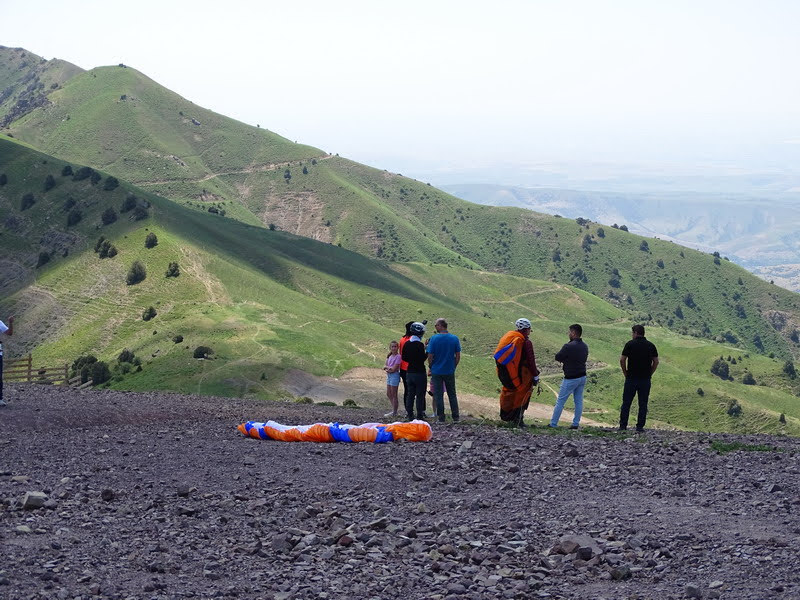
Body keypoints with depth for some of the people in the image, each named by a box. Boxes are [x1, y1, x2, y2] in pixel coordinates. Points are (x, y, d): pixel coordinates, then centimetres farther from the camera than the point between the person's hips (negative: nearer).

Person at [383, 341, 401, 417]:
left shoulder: (398, 357, -13)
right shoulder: (390, 356, 10)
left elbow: (394, 369, -18)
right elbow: (384, 366, 7)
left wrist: (387, 367, -5)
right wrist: (389, 368, -13)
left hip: (394, 376, -9)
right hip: (389, 376, 9)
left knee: (394, 395, -2)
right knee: (388, 394, 14)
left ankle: (394, 412, 5)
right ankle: (394, 410, 25)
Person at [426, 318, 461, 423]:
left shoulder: (434, 339, -12)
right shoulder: (455, 338, -3)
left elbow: (430, 356, -9)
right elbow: (458, 356, 0)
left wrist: (430, 367, 7)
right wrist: (454, 367, 13)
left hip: (437, 371, -3)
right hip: (450, 371, 3)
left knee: (438, 395, 5)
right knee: (452, 395, 12)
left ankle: (441, 418, 6)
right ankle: (455, 417, 14)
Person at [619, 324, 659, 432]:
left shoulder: (630, 344, -5)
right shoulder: (651, 345, 4)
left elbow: (622, 360, -8)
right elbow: (656, 362, 4)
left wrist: (625, 373, 3)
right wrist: (649, 374, 11)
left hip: (631, 378, -2)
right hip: (645, 379, 2)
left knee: (626, 403, 6)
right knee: (643, 404, 6)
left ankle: (623, 425, 5)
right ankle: (640, 426, 4)